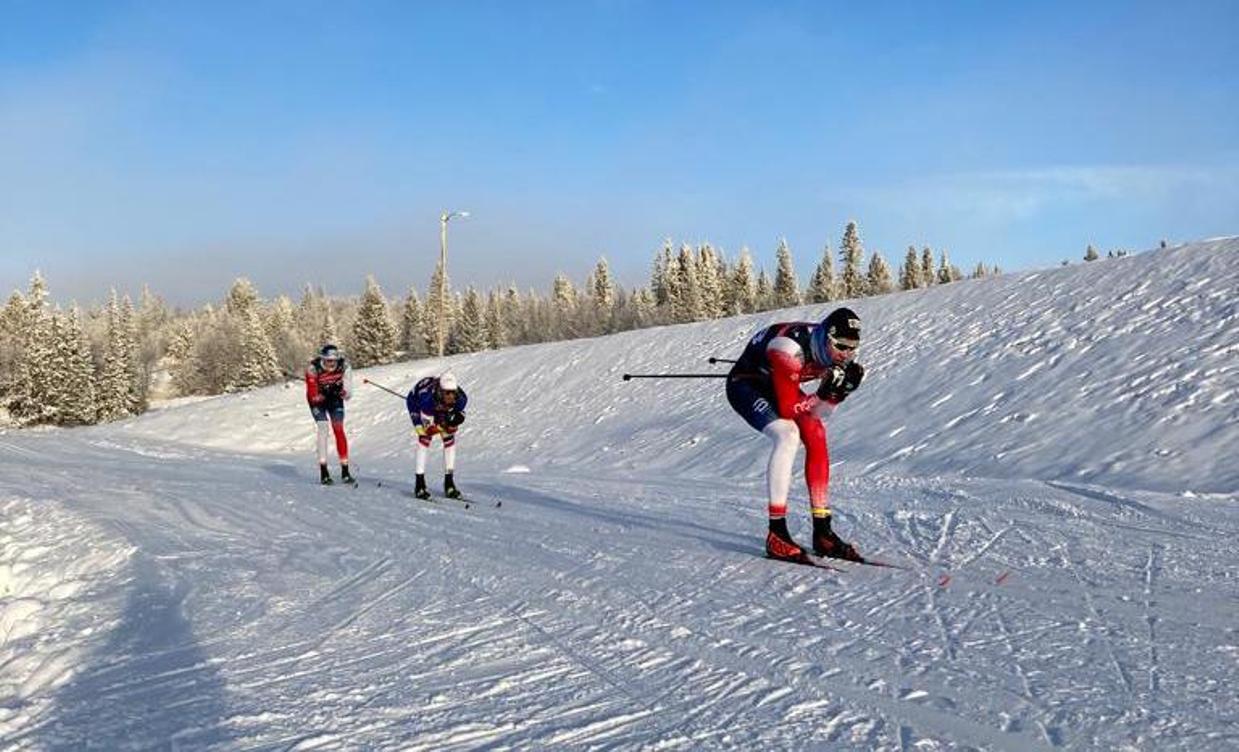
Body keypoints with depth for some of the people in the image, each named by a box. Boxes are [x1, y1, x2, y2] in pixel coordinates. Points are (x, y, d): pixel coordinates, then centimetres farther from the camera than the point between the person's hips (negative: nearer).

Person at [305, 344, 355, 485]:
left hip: (335, 399, 2)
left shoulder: (344, 366, -23)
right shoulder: (313, 369, -29)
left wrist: (343, 393, -38)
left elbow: (348, 394, -18)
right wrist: (326, 394, -41)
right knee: (323, 428, -18)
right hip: (317, 400, -2)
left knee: (339, 430, -7)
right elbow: (313, 397, -27)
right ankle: (323, 472, -17)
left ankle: (345, 471, -1)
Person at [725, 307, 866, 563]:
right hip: (744, 385, -7)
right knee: (787, 435, -28)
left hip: (776, 385, 7)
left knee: (816, 434, -11)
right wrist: (825, 392, -37)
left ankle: (822, 532, -3)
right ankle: (777, 534, -25)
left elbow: (821, 413, -9)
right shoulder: (790, 349, -36)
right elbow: (787, 409, -32)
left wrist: (841, 389, -26)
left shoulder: (832, 350, -14)